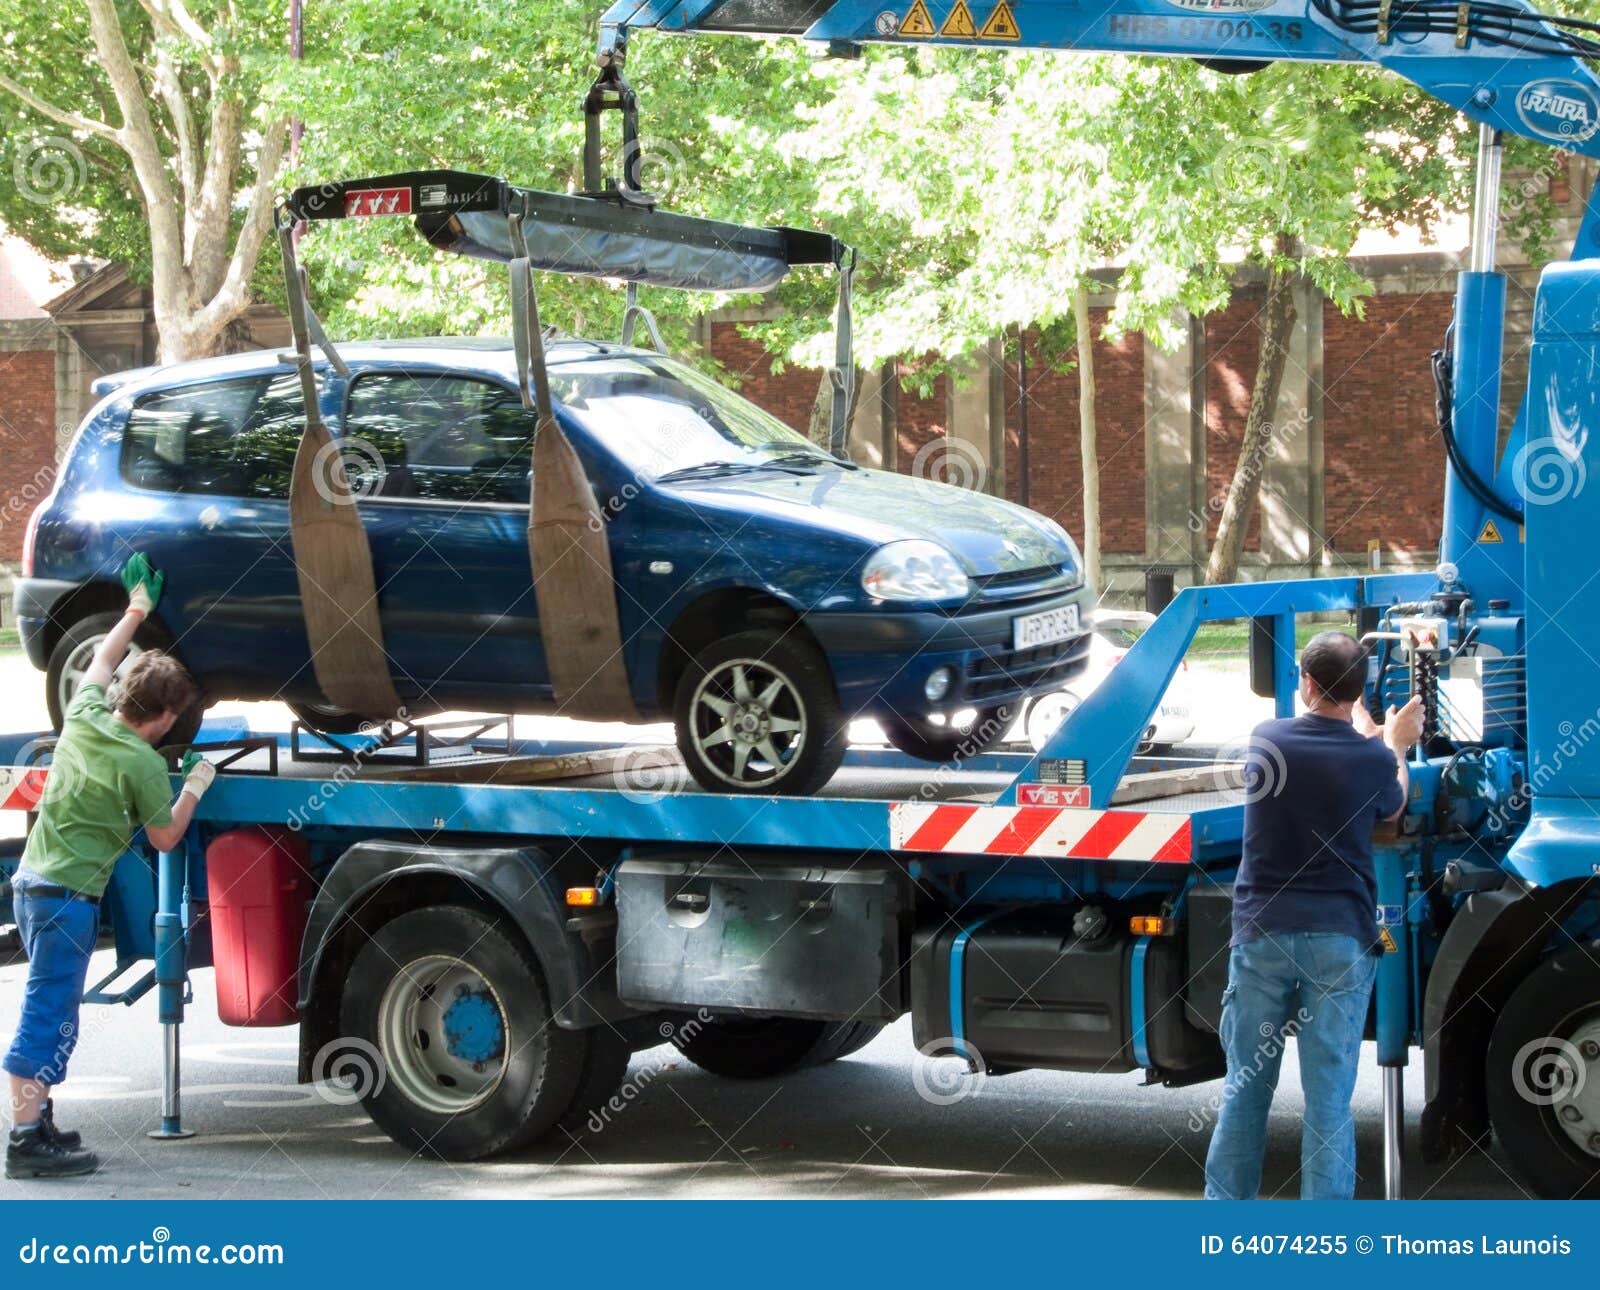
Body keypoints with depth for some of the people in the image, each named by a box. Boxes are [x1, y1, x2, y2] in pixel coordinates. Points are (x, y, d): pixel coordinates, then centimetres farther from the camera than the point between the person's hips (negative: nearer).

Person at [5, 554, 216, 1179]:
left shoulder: (84, 717, 4)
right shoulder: (143, 764, -15)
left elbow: (100, 661, 26)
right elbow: (165, 837, -2)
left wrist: (138, 608, 36)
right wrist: (194, 787, 12)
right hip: (69, 894, -9)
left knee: (51, 1014, 17)